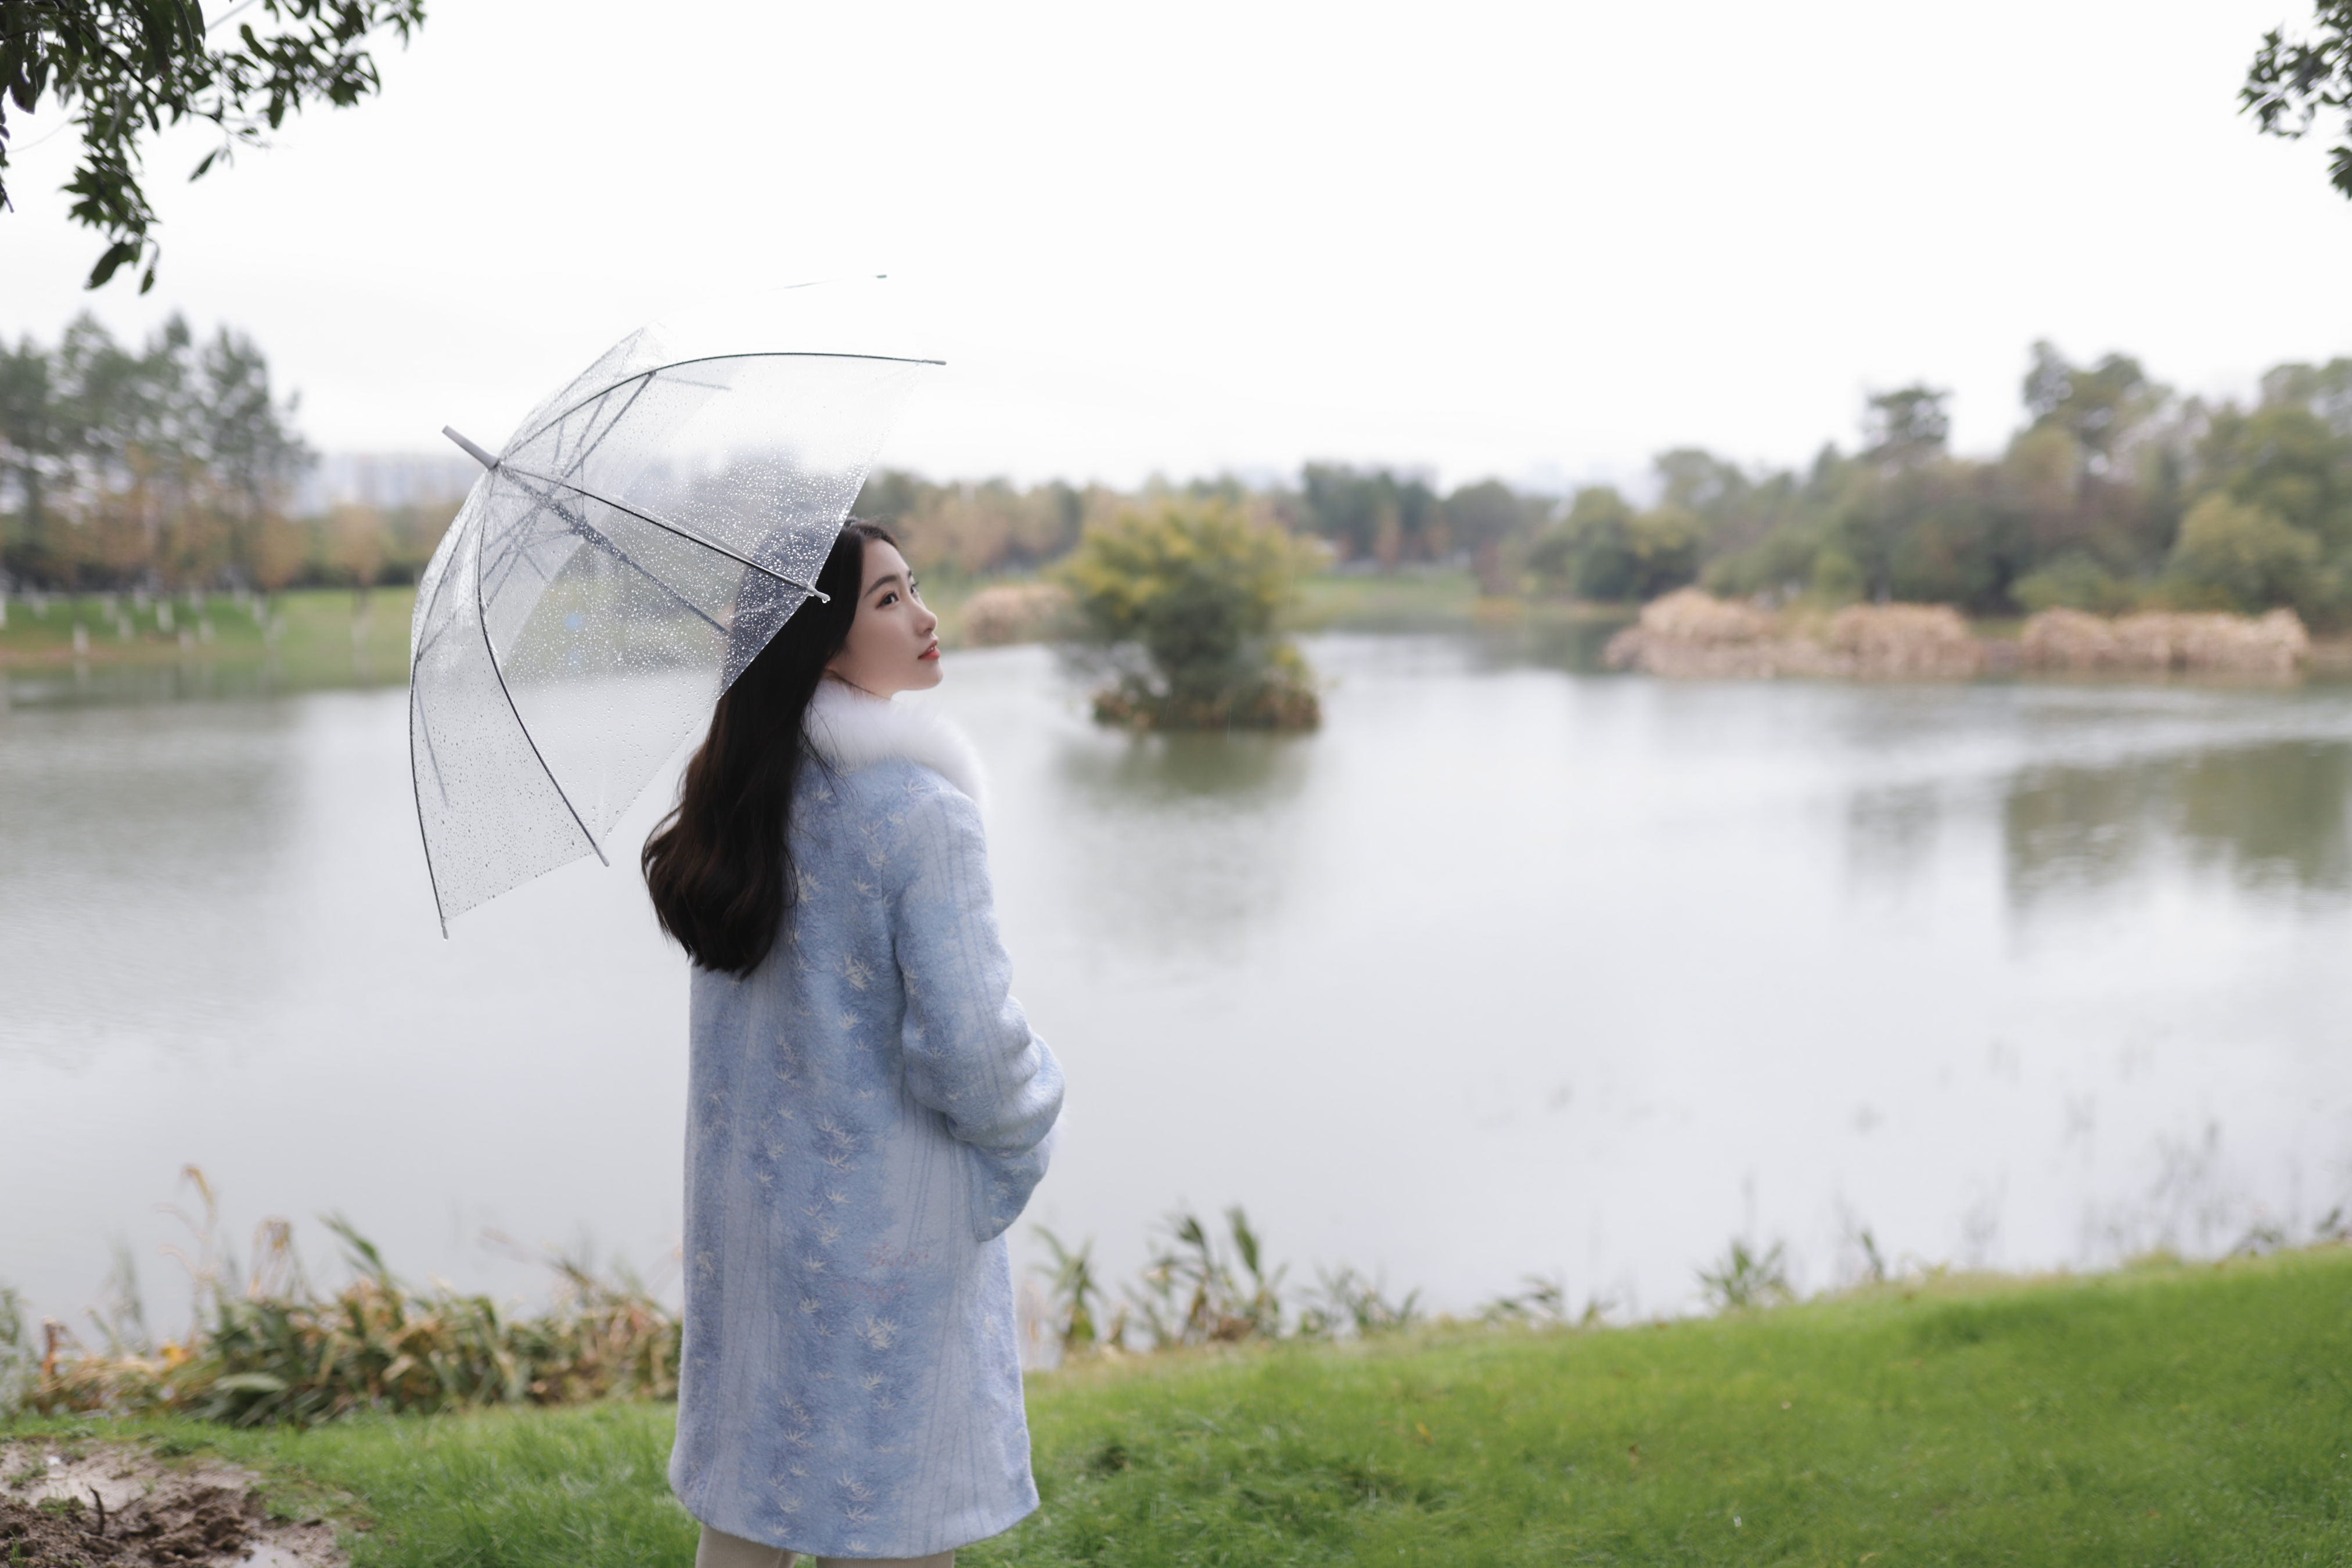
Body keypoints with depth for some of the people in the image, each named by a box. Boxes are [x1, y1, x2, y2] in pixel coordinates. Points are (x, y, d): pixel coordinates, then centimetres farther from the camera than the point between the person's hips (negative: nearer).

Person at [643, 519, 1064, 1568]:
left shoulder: (742, 799, 3)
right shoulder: (917, 809, -20)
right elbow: (967, 1040, -19)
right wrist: (1025, 1129, -3)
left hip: (744, 1201, 7)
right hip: (885, 1218, -7)